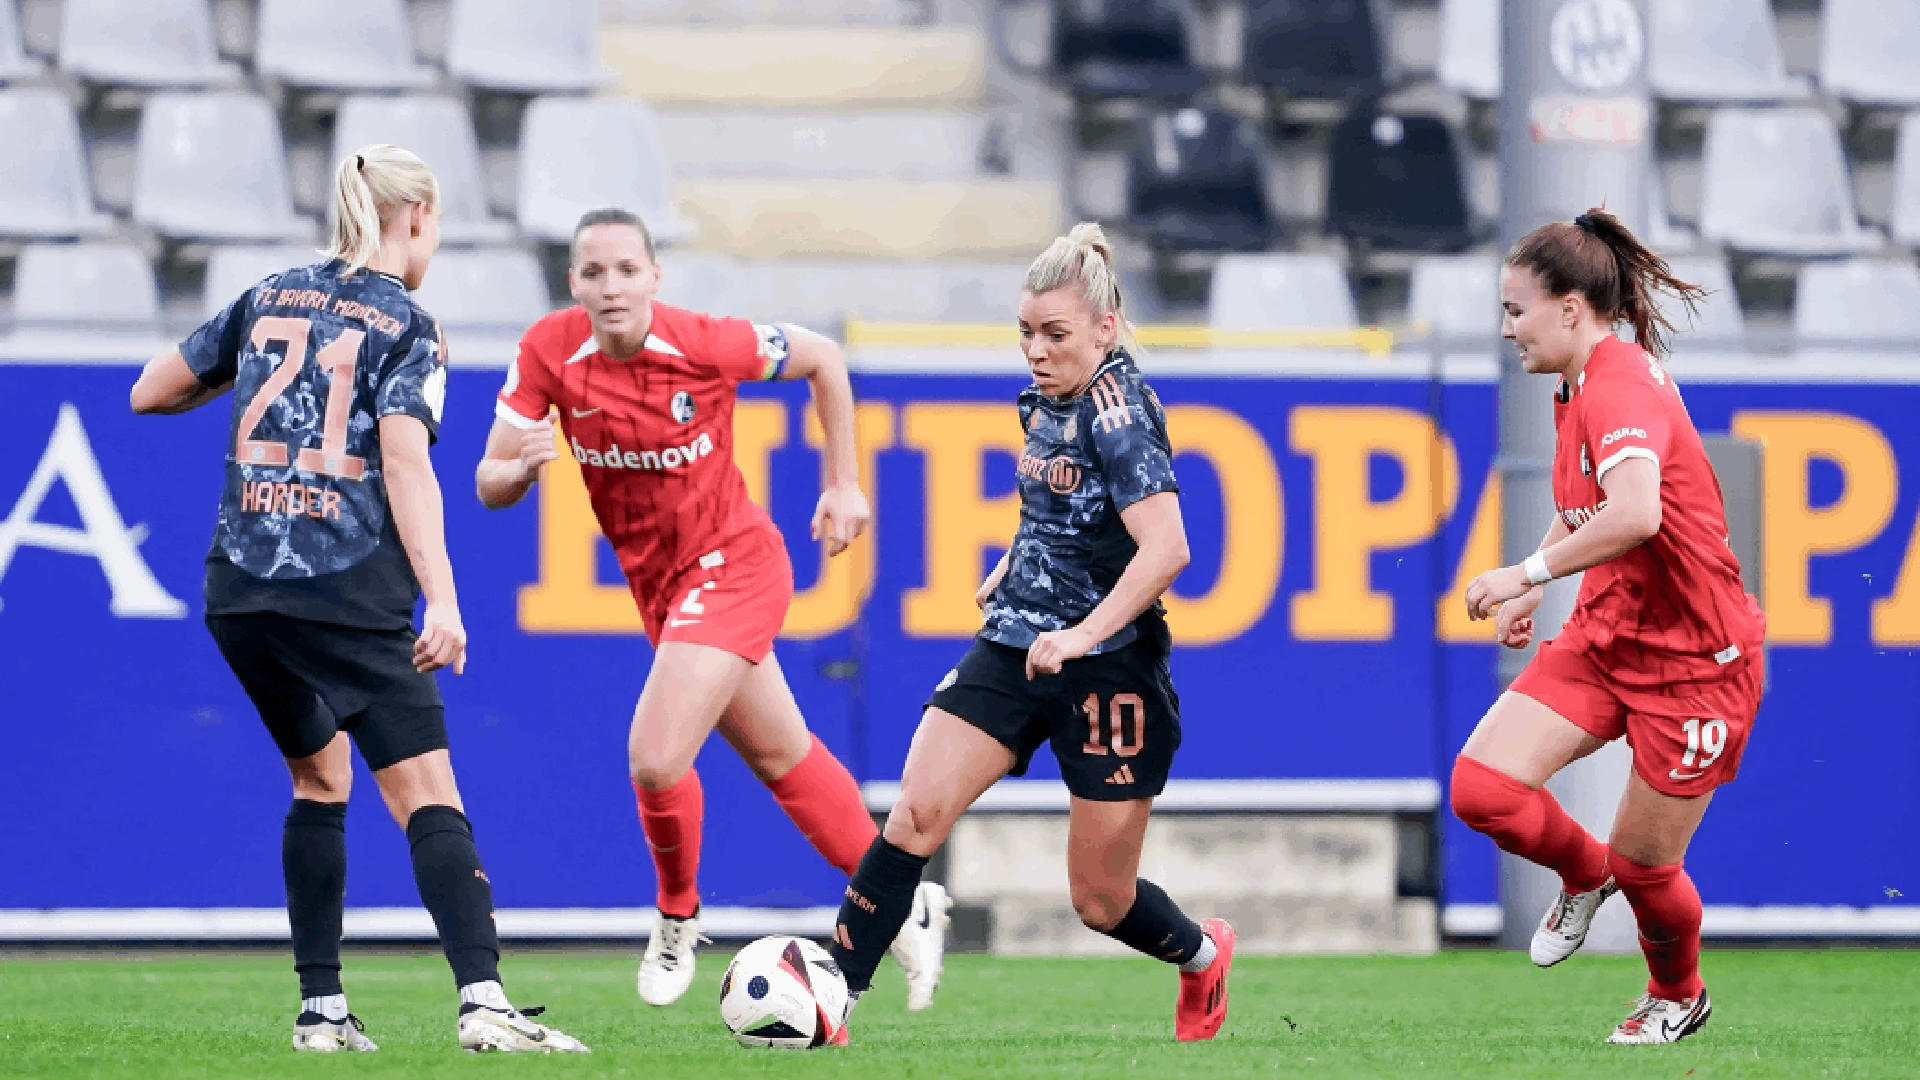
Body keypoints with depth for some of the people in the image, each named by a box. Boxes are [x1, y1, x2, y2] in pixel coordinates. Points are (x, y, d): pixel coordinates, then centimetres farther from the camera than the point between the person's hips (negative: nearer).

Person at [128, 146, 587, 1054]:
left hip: (241, 591, 5)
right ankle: (483, 1002, -22)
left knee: (319, 776, 21)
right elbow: (405, 462, -13)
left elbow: (149, 393, 20)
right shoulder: (406, 327, 0)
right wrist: (441, 600, -18)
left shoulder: (268, 300, 14)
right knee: (426, 794, -7)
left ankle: (320, 1009, 15)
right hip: (350, 596, -5)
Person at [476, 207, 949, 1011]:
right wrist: (524, 468, -35)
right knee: (780, 756, 17)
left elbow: (823, 361, -4)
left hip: (730, 566, -5)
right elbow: (489, 486, -11)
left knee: (655, 759, -19)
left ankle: (678, 917, 9)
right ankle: (905, 904, 34)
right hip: (657, 581, 5)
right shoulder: (550, 352, -14)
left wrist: (843, 486, -2)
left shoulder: (704, 346, -22)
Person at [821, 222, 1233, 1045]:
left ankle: (1204, 954, 38)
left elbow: (1165, 546, -26)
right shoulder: (1042, 402, 7)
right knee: (916, 810, -15)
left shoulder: (1118, 405, -16)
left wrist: (1084, 634, -33)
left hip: (1110, 669, -6)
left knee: (1102, 901, 4)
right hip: (1015, 649, 6)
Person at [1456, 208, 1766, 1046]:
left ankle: (1679, 995, 36)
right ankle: (1583, 873, 20)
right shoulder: (1577, 388, 7)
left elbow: (1635, 513, -41)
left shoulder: (1622, 388, -23)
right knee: (1482, 786, -11)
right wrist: (1534, 594, 16)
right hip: (1603, 638, 8)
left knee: (1643, 866, 4)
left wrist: (1529, 571, -32)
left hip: (1693, 658, -8)